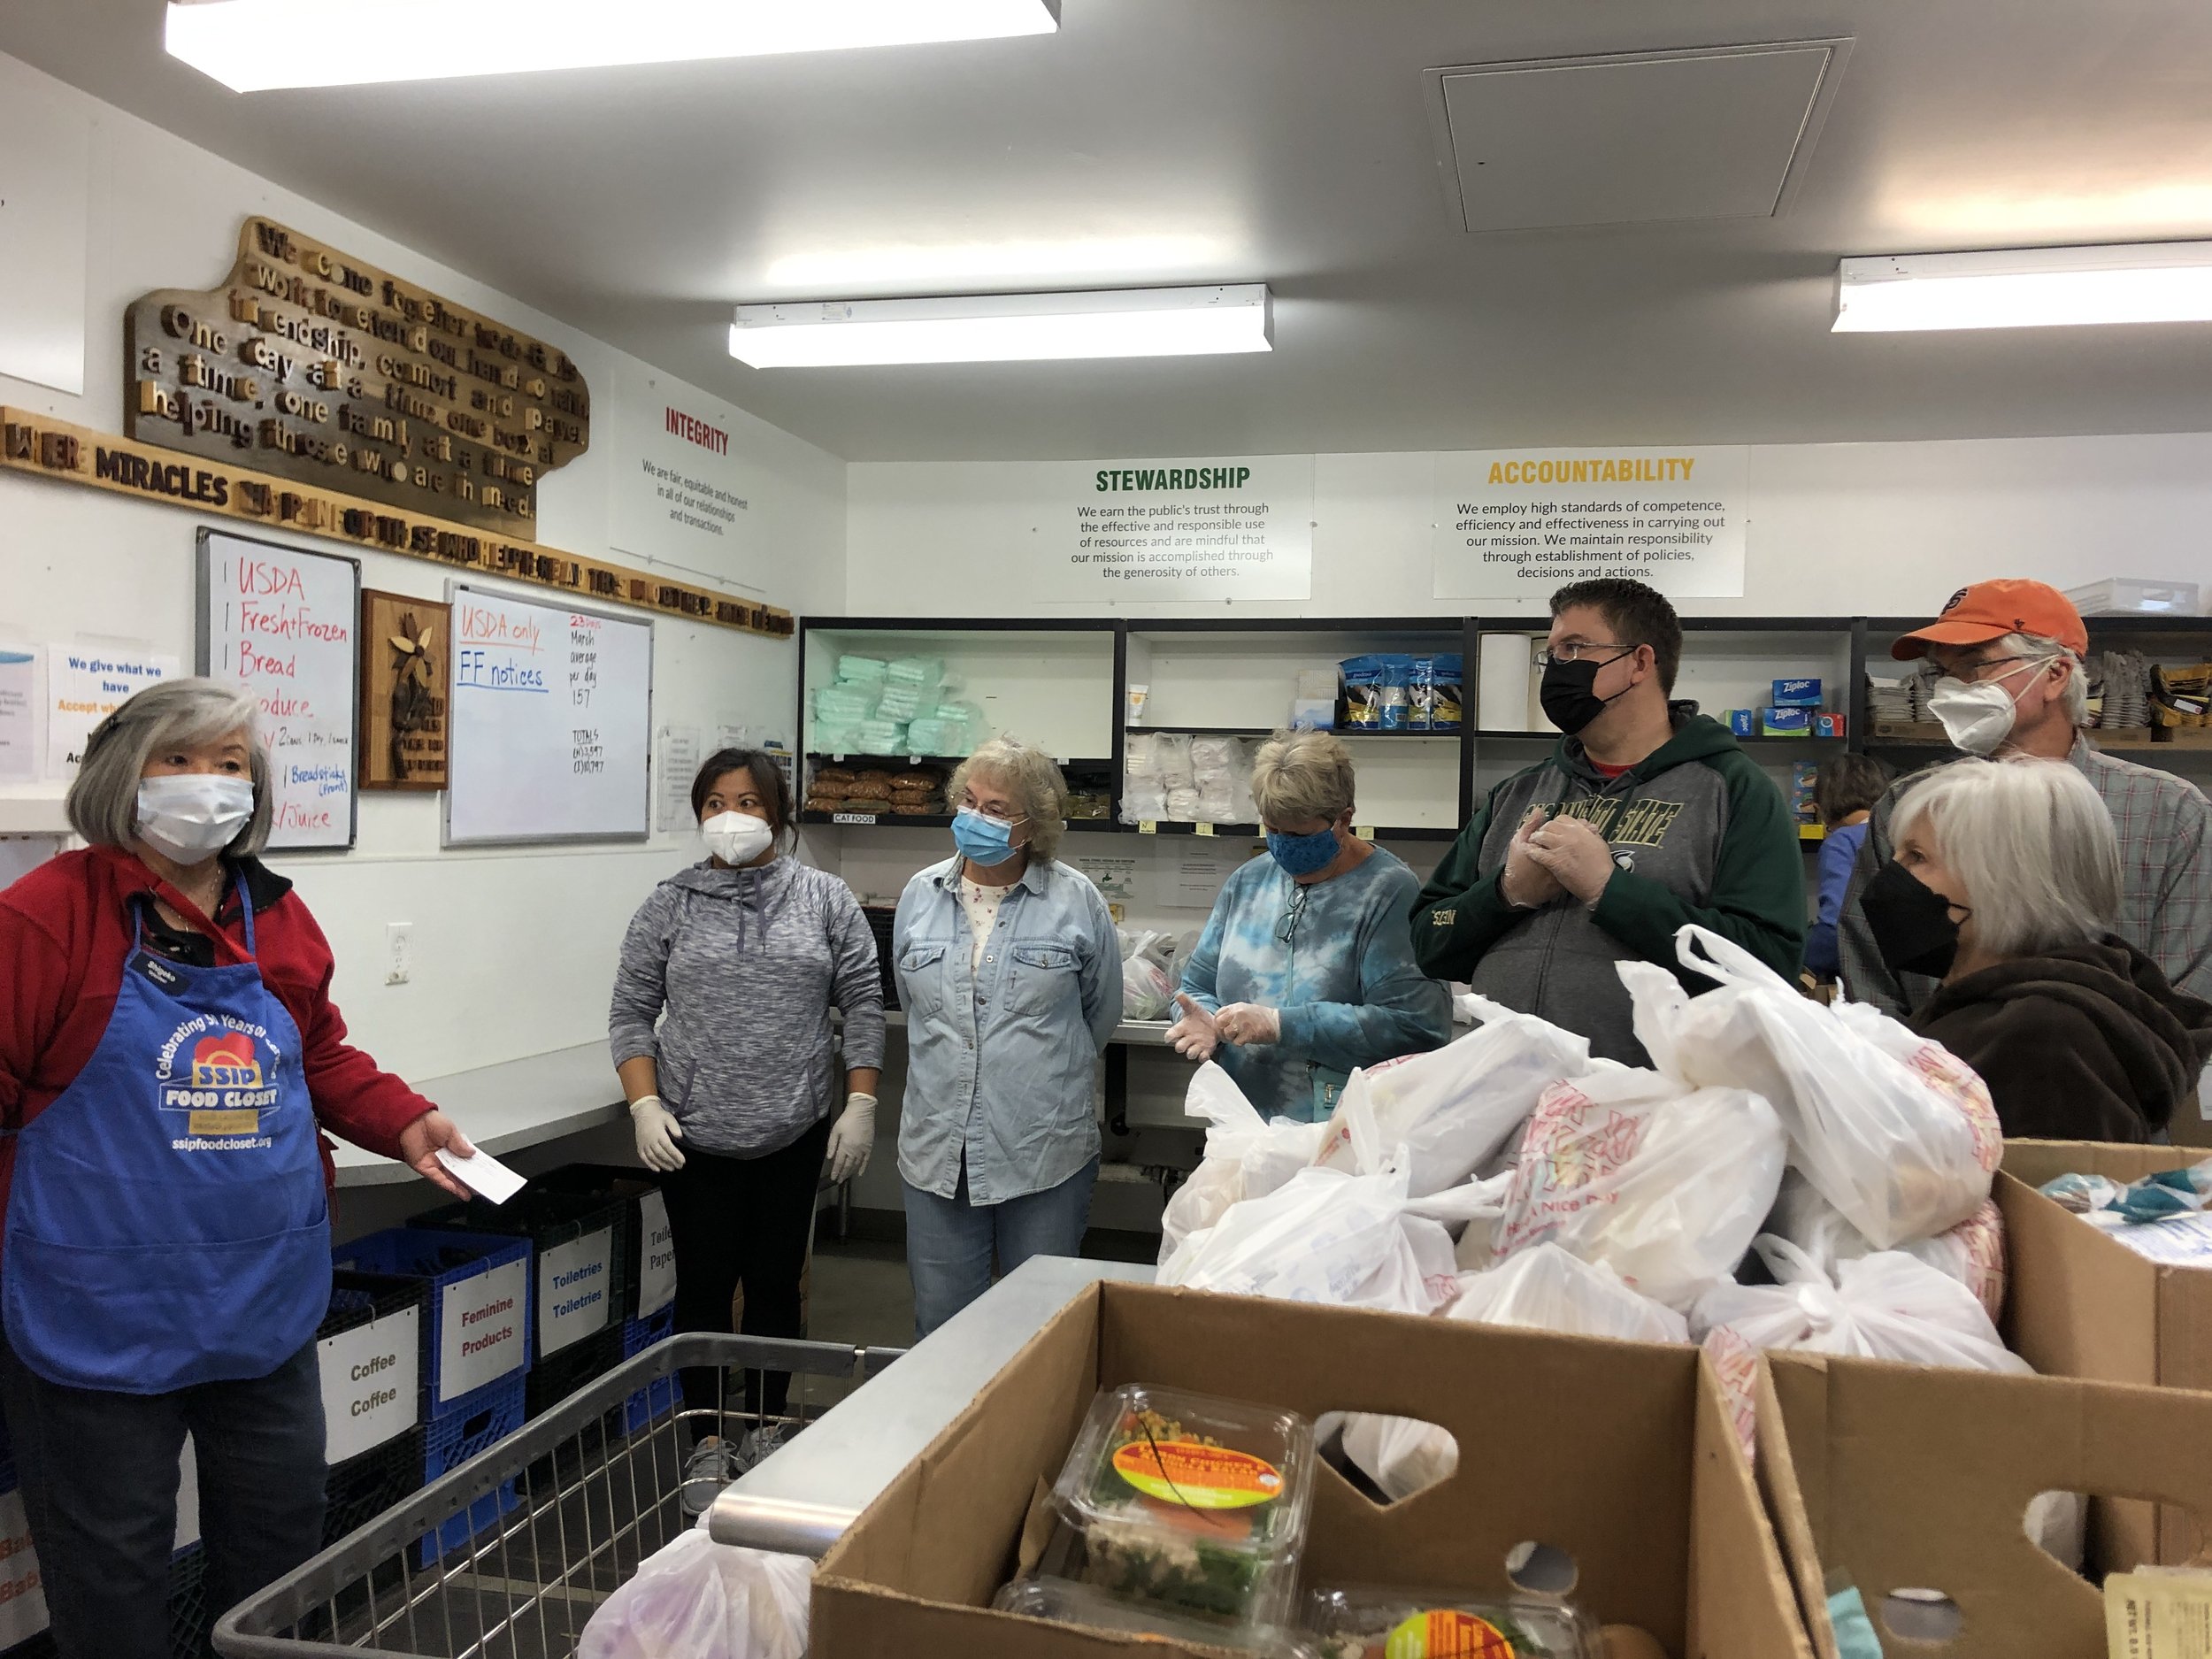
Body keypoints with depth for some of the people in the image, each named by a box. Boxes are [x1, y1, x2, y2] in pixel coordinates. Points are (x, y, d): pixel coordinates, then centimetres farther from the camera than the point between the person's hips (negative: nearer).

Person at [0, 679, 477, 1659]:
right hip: (103, 1320, -5)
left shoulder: (278, 918, 6)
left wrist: (401, 1121, 2)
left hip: (269, 1308, 5)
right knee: (111, 1577, 12)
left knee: (280, 1544, 20)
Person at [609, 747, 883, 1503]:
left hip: (795, 1135, 0)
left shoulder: (826, 900, 0)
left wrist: (860, 1105, -4)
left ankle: (767, 1429, 28)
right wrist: (645, 1105, -8)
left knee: (776, 1283, 11)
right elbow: (631, 1013, 3)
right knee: (704, 1286, 8)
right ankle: (706, 1442, 23)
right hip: (696, 1137, 0)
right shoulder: (668, 906, 1)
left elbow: (863, 1004, 1)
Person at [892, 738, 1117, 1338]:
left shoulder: (1076, 900, -6)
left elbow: (1101, 1015, 7)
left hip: (1046, 1153, -3)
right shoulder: (920, 895, 4)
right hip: (937, 1151, 3)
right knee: (939, 1326, 13)